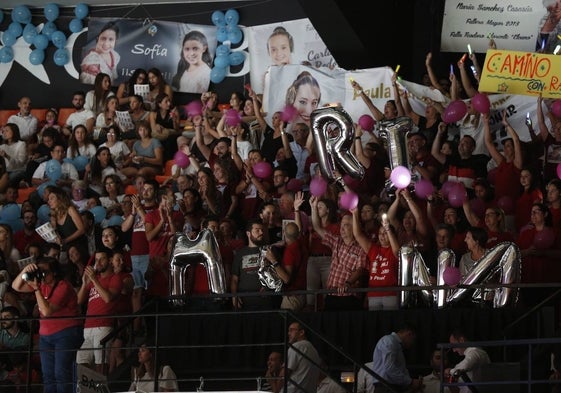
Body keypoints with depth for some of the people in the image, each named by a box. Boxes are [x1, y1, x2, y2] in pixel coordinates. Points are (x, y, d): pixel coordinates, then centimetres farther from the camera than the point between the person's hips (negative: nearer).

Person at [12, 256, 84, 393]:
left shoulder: (63, 287, -15)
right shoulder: (41, 283, 8)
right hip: (45, 335, 8)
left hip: (66, 334, -8)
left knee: (61, 374, -16)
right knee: (48, 376, 5)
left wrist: (36, 289, -19)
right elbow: (16, 286, 12)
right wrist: (24, 271, -5)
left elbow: (47, 311, -22)